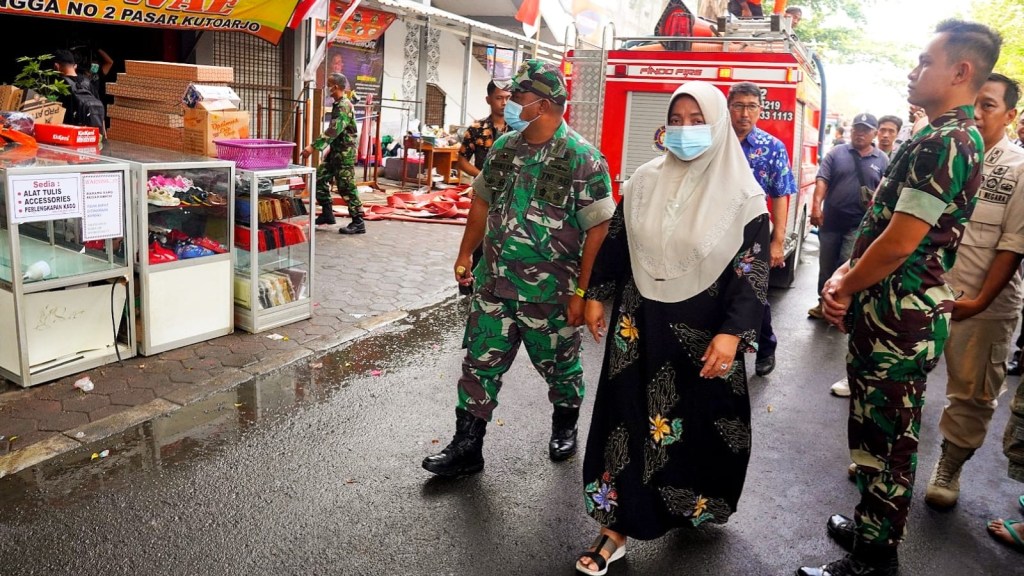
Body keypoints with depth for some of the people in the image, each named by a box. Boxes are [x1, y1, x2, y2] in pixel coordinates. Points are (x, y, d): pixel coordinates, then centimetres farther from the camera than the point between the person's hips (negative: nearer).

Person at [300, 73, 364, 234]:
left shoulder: (344, 106, -19)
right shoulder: (338, 104, 11)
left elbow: (333, 131, -29)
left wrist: (313, 146, -32)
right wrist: (331, 148, 25)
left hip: (345, 153, -10)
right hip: (336, 151, 10)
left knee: (346, 188, -6)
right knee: (320, 178, 11)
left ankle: (358, 223, 0)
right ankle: (327, 213, 18)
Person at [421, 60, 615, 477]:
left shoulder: (582, 159, -14)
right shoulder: (503, 148, 5)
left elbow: (598, 229, -15)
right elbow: (482, 202, 16)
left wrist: (581, 292, -16)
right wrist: (466, 254, 14)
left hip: (550, 294, -5)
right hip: (494, 286, 5)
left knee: (559, 367, 15)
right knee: (480, 363, 8)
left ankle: (565, 427, 42)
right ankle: (466, 447, 20)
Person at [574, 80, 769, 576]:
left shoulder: (741, 194, -9)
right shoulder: (644, 181, 2)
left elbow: (753, 271, -10)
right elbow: (615, 242, 10)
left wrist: (732, 333, -19)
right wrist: (596, 295, 9)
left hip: (702, 331, -2)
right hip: (638, 323, 3)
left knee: (697, 424, 13)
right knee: (628, 419, 5)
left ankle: (695, 507, 40)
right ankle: (618, 524, 17)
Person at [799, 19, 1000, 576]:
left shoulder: (944, 144, -19)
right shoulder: (950, 138, 15)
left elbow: (899, 242, -23)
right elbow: (885, 224, 15)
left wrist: (844, 287, -7)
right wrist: (847, 275, 3)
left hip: (898, 320, -10)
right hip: (892, 315, 10)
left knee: (885, 441, 3)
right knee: (879, 434, 22)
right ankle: (873, 526, 39)